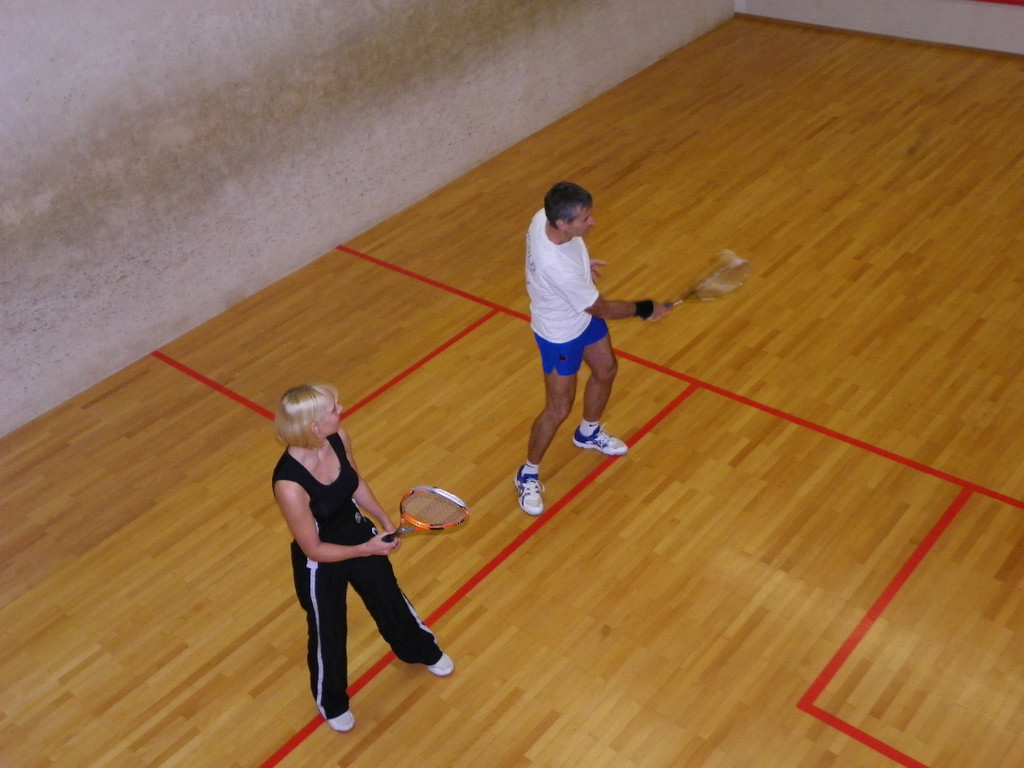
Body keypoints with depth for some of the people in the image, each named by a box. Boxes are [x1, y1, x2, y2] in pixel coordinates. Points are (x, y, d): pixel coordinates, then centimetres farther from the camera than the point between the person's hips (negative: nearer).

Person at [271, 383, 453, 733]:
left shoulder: (338, 438, -21)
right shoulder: (289, 484, -40)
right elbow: (313, 550, -26)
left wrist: (384, 521, -2)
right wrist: (367, 550, -25)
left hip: (360, 535, 5)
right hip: (321, 566, -5)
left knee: (390, 600, 30)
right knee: (329, 636, 21)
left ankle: (422, 650, 62)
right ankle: (331, 701, 53)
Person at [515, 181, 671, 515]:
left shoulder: (544, 216, -22)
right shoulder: (559, 269, -44)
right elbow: (603, 309, -27)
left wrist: (583, 263, 18)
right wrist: (646, 309, -13)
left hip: (583, 314, 9)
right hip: (561, 334, -9)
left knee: (606, 370, 26)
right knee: (559, 408, 5)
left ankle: (588, 433, 54)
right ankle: (528, 475, 28)